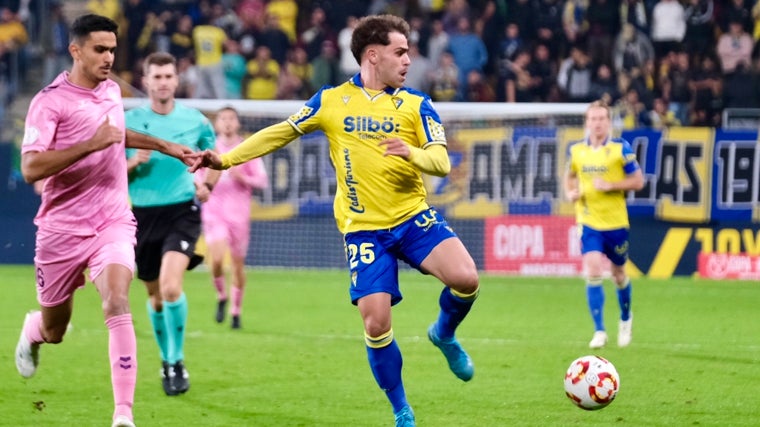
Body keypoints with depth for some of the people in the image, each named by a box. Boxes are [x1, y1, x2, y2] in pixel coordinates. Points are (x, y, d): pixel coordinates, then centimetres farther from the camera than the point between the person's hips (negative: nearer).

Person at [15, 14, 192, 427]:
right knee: (54, 331, 12)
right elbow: (31, 168, -24)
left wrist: (161, 145, 30)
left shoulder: (112, 90, 9)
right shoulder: (50, 102, -12)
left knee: (117, 304, -23)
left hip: (113, 223, 3)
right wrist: (91, 145, -29)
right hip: (62, 228, -3)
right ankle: (33, 330, 52)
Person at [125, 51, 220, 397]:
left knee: (171, 285, -22)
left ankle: (176, 362, -8)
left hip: (182, 212, -2)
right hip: (144, 213, 2)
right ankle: (166, 360, 33)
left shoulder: (195, 121, 1)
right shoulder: (129, 122, -1)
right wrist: (133, 163, -16)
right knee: (155, 295, 11)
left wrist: (207, 185, 2)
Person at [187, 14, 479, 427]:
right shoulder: (331, 101, 5)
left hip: (413, 217, 1)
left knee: (465, 278, -24)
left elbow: (442, 161, -5)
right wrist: (226, 159, 8)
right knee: (376, 323, -11)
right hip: (364, 228, 0)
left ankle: (444, 334, 11)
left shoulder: (415, 105, 4)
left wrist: (413, 153, -27)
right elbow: (280, 133, 14)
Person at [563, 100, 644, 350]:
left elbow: (637, 181, -5)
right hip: (589, 222, 1)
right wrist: (570, 193, 0)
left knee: (618, 274, 13)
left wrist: (611, 185, -18)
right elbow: (570, 176, 21)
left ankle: (625, 318, 41)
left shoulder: (621, 148, -7)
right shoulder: (576, 151, 3)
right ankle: (599, 331, -10)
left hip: (615, 221, -1)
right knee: (593, 273, -15)